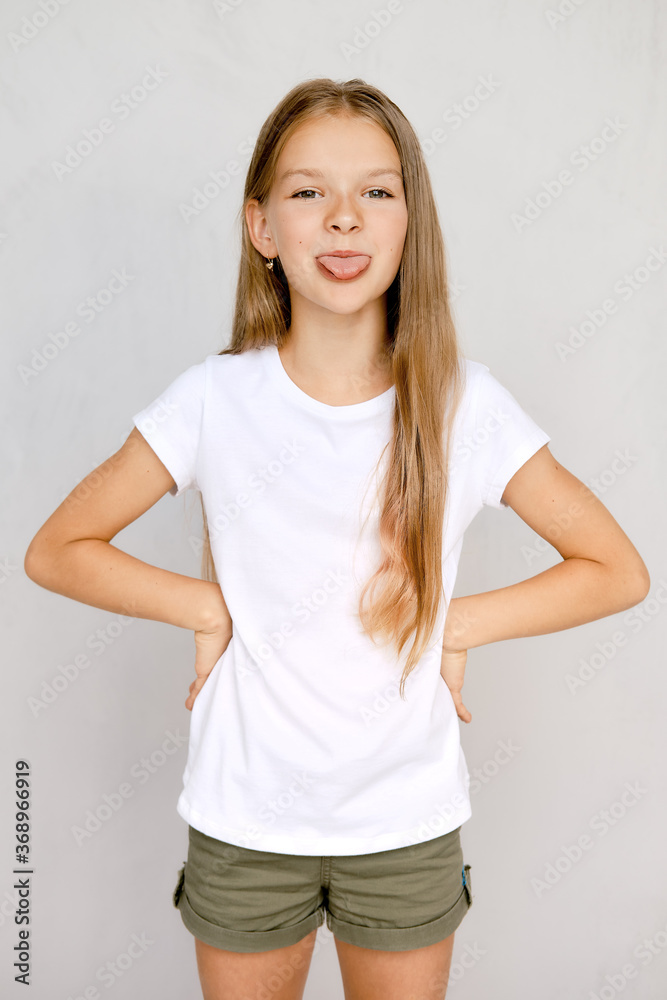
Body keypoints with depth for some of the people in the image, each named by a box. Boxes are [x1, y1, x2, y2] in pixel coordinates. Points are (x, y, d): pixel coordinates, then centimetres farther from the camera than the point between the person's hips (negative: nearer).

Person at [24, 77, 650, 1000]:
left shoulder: (466, 405, -11)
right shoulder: (215, 401, -12)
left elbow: (618, 570, -3)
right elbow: (55, 551, -3)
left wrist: (460, 623, -12)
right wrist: (208, 604, -12)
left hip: (410, 824, 1)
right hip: (244, 821, 0)